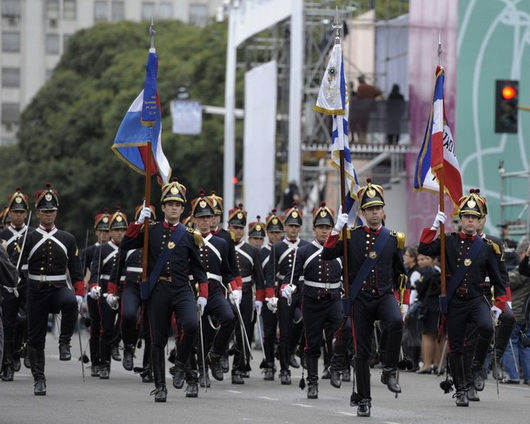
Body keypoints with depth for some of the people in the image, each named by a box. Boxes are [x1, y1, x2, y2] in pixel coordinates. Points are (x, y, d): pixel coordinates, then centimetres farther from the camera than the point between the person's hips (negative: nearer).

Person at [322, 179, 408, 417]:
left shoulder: (393, 239, 6)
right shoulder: (352, 236, 3)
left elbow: (401, 274, 12)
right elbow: (327, 255, -5)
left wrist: (404, 303, 6)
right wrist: (337, 230, -14)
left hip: (385, 296, 0)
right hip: (360, 299, 0)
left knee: (396, 322, -33)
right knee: (362, 351, 2)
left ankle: (389, 371, -18)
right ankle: (363, 399, 12)